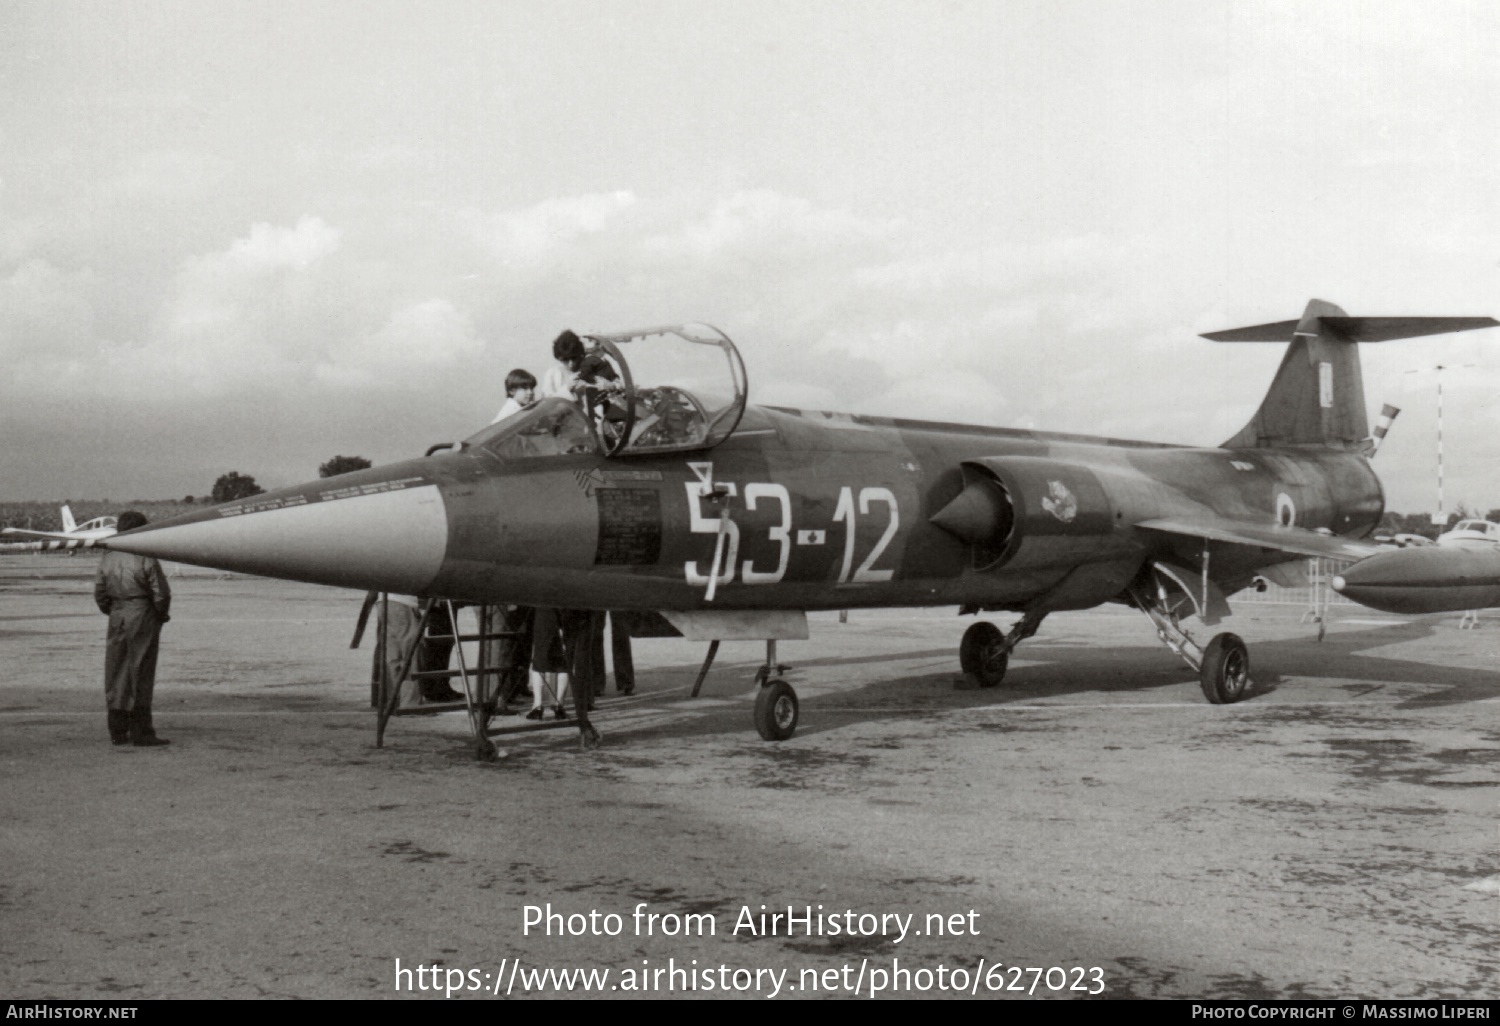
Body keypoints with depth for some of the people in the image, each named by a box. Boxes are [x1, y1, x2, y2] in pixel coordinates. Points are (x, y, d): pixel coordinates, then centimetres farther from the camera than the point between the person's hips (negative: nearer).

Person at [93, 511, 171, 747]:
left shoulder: (107, 558, 4)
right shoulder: (146, 559, -13)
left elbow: (100, 593, 8)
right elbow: (161, 594, -13)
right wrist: (162, 615, 5)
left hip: (117, 620, 5)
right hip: (142, 621, -5)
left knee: (115, 675, 11)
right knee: (140, 676, -1)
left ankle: (118, 732, 15)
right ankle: (141, 733, 1)